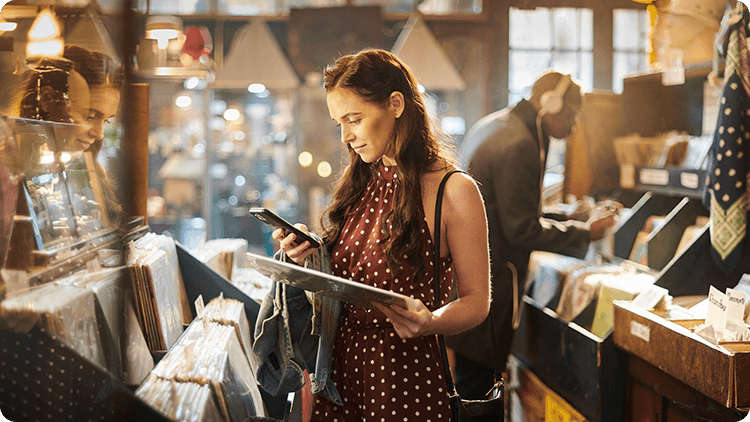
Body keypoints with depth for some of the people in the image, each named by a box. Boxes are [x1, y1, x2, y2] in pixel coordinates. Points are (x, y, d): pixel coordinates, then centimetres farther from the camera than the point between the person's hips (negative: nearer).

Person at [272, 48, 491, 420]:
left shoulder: (454, 191, -11)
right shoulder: (360, 184, 9)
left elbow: (477, 300, -8)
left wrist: (429, 323, -27)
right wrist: (312, 250, -4)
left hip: (408, 378, -5)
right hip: (342, 368, 6)